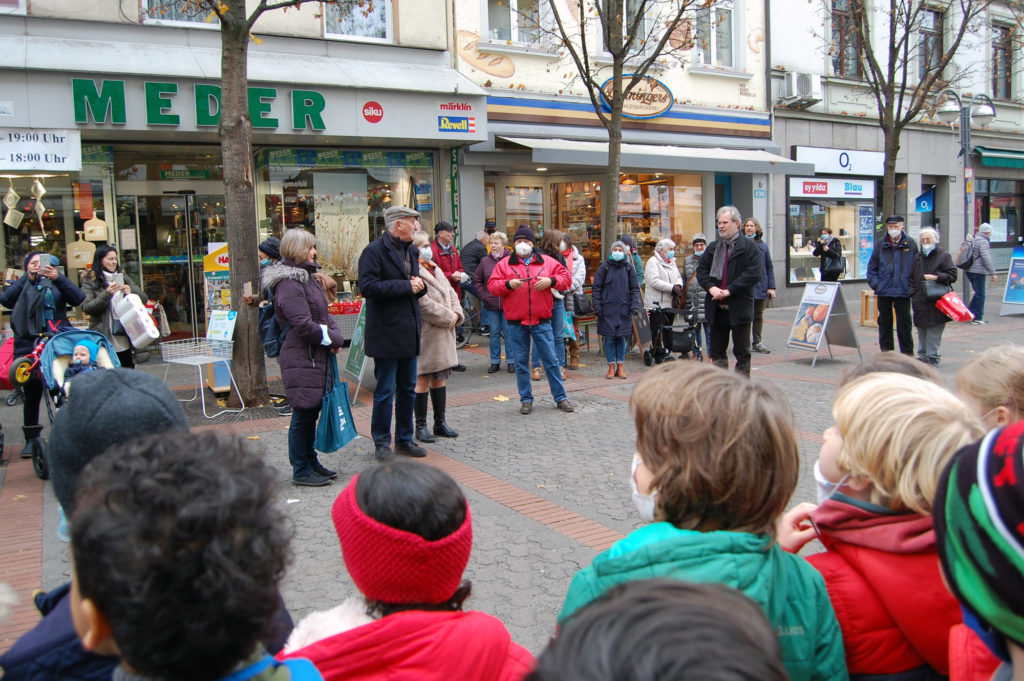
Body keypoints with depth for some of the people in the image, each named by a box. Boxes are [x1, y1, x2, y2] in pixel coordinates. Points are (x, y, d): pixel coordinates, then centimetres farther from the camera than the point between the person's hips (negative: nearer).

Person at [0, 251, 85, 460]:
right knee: (32, 391, 5)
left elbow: (78, 299, -5)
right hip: (29, 344, 1)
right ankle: (31, 439, 14)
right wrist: (28, 277, -10)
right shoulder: (22, 285, 13)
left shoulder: (57, 284, 12)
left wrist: (58, 277, -15)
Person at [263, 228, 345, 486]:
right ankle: (301, 471, 9)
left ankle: (310, 462, 28)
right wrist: (332, 340, -10)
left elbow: (324, 314, 16)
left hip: (317, 357, 10)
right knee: (303, 414, -2)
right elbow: (304, 326, -21)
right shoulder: (289, 285, -16)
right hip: (301, 360, -10)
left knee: (312, 411, 16)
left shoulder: (307, 278, 16)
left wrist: (335, 336, -2)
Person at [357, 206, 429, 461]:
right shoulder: (375, 251, -11)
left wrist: (419, 286, 0)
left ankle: (404, 440, 24)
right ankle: (382, 444, 10)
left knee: (408, 389, 13)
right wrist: (406, 286, -18)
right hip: (386, 332, -8)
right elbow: (368, 286, -21)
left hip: (409, 331, 8)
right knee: (385, 391, -1)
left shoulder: (411, 251, 15)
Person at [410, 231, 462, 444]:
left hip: (443, 333, 9)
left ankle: (440, 423, 23)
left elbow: (451, 293, 19)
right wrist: (448, 317, -14)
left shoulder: (435, 270, 17)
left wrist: (456, 314, 1)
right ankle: (421, 426, 8)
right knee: (423, 379, -2)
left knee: (440, 377, 13)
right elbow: (424, 304, -20)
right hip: (425, 334, -9)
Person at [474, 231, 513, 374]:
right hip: (491, 304, 3)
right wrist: (483, 294, 3)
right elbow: (476, 280, 12)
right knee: (494, 333, 9)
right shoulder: (485, 261, 5)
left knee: (508, 332, 3)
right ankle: (495, 362, 17)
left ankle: (510, 361, 14)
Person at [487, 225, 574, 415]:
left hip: (541, 320, 0)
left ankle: (560, 397, 13)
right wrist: (508, 284, -16)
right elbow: (492, 285, 2)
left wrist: (551, 281, -11)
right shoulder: (505, 264, 6)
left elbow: (565, 277, 7)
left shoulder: (547, 262, 7)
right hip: (516, 322, 0)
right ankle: (526, 399, 17)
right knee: (521, 362, 6)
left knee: (551, 360, 3)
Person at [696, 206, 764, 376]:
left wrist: (729, 290, -18)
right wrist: (711, 287, -11)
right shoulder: (713, 247, 12)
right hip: (716, 308, 5)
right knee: (716, 350, 10)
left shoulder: (749, 248, -5)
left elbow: (755, 273, -14)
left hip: (739, 308, -5)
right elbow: (701, 269, 9)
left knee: (742, 351, 6)